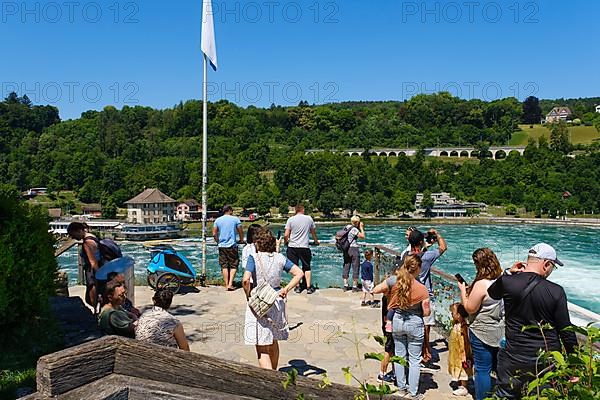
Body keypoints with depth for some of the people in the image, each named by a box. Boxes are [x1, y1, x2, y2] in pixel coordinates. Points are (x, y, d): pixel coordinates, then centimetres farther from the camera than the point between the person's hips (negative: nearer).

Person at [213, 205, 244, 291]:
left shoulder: (217, 220, 6)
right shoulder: (235, 219, -1)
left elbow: (214, 234, 5)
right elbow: (241, 231, 3)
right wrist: (241, 240, 20)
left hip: (222, 246, 3)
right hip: (232, 246, -3)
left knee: (224, 266, 8)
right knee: (233, 266, 5)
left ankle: (226, 285, 9)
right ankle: (230, 284, -5)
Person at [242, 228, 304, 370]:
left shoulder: (254, 258, -12)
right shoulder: (280, 258, 1)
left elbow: (245, 280, -25)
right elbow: (299, 273, -2)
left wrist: (248, 297, -11)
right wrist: (286, 289, 0)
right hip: (277, 302, 5)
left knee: (262, 349, 2)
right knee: (274, 342, 25)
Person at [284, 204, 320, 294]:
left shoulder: (291, 219, -1)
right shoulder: (309, 218, 3)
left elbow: (286, 235, -5)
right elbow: (313, 232, 16)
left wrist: (286, 242, 16)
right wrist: (316, 241, 35)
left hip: (292, 247, 0)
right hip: (304, 247, 0)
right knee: (307, 267, 12)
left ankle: (297, 287, 13)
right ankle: (309, 287, 12)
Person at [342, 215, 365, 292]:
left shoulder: (347, 227, 10)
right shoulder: (354, 229, -14)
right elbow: (362, 236, -10)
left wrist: (360, 228, 15)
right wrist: (361, 228, -1)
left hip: (346, 249, 8)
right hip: (353, 249, -8)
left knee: (346, 267, 10)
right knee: (355, 268, 2)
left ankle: (345, 286, 13)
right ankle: (354, 287, 5)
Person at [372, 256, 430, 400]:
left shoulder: (394, 280, -14)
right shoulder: (422, 289, -19)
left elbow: (375, 290, -6)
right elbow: (426, 312, -12)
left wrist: (388, 290, 10)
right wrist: (428, 308, 10)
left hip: (397, 321, 3)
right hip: (415, 324, -3)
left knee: (400, 356, 18)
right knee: (414, 360, 11)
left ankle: (401, 388, 31)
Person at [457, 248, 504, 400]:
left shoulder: (481, 284, -23)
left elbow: (470, 308, -16)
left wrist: (463, 290, -4)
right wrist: (471, 290, 11)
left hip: (483, 334, -7)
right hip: (501, 332, 7)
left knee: (482, 370, 5)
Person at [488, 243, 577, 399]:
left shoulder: (507, 282, -11)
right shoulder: (556, 291, -11)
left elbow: (492, 293, 14)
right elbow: (566, 331, -6)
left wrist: (509, 273, 7)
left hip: (515, 359, 0)